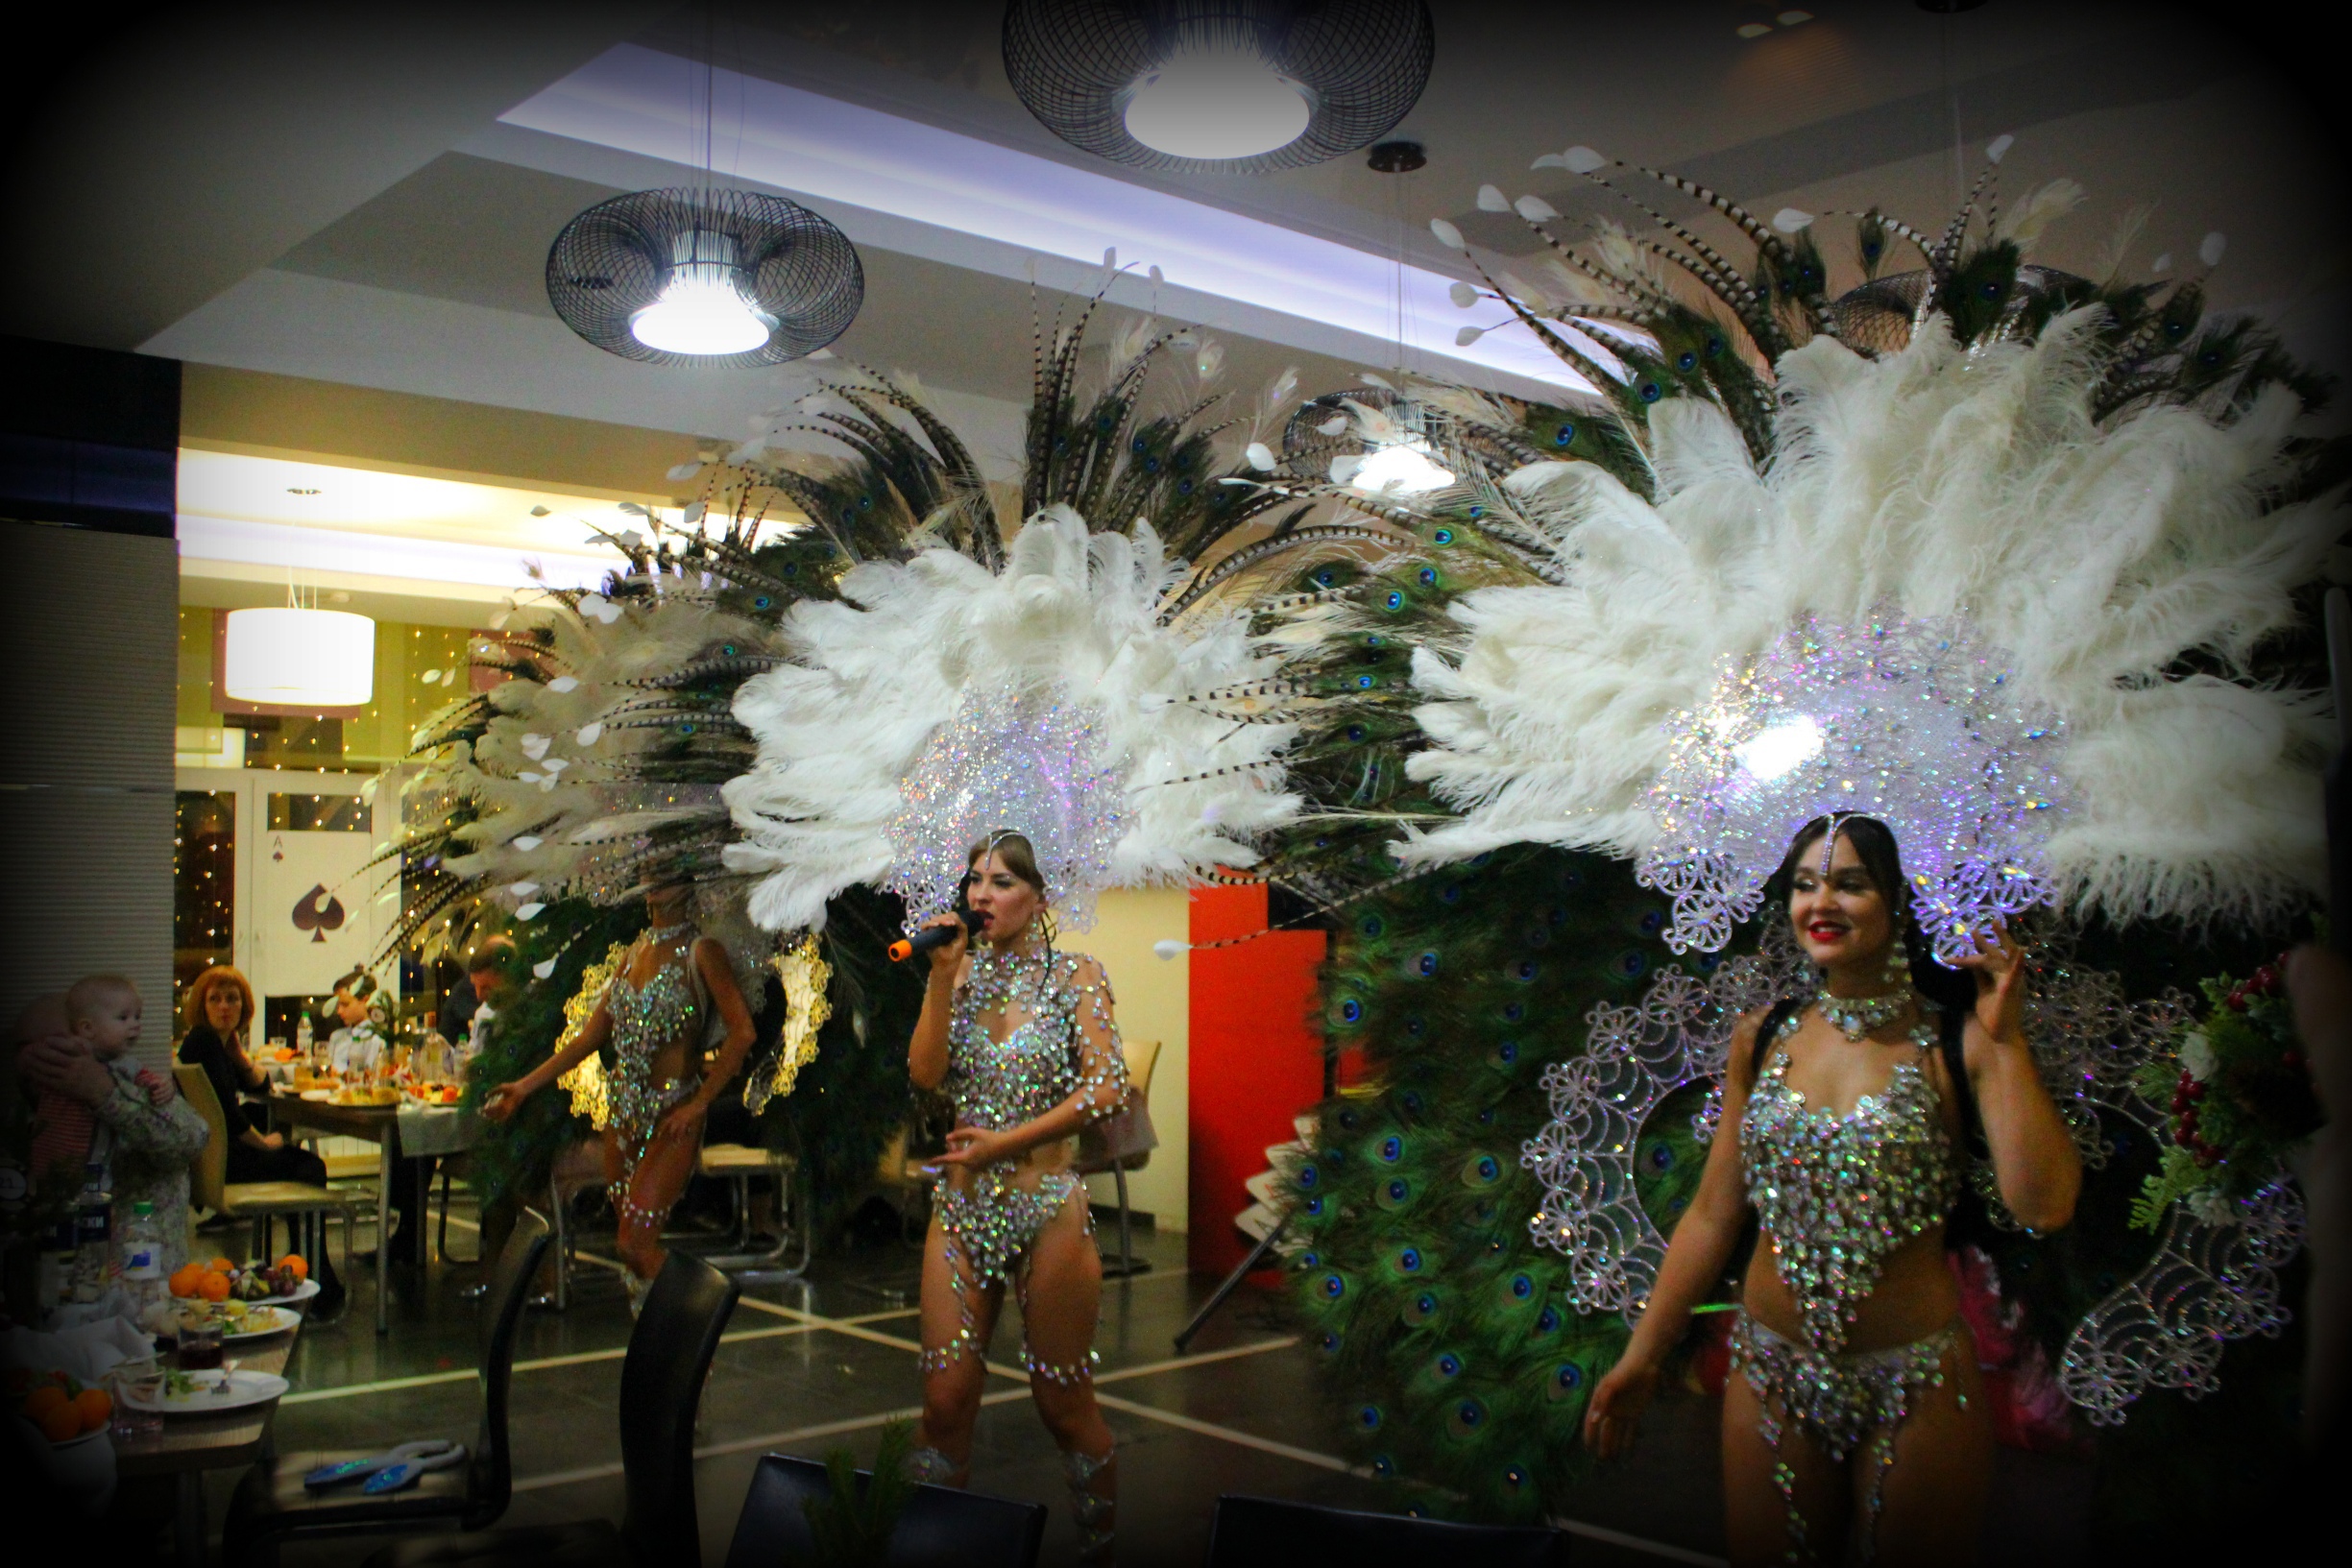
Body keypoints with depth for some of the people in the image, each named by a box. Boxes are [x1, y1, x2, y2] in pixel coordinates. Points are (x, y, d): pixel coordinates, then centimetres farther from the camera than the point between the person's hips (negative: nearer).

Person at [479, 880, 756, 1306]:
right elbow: (591, 1035, 17)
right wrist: (524, 1086, 15)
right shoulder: (635, 951, 13)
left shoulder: (700, 952, -7)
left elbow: (742, 1031, -15)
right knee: (632, 1243, 7)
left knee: (636, 1244, -14)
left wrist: (698, 1105, -19)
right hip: (624, 1112, 7)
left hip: (672, 1115, -7)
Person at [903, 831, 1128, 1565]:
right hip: (961, 1208, 3)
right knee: (946, 1400, 3)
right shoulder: (959, 972, 6)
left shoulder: (1075, 975, -2)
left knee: (1064, 1404, 6)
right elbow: (924, 1073, -6)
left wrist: (1004, 1142, -15)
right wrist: (943, 976, -12)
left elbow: (1107, 1086, -13)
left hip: (1047, 1208, -3)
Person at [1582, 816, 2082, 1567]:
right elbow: (1714, 1213, 6)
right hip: (1771, 1370, 3)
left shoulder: (1955, 1040, -8)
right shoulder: (1761, 1037, 1)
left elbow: (2045, 1205, -20)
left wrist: (2006, 1040, -20)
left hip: (1915, 1383, -3)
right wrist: (1640, 1356, 7)